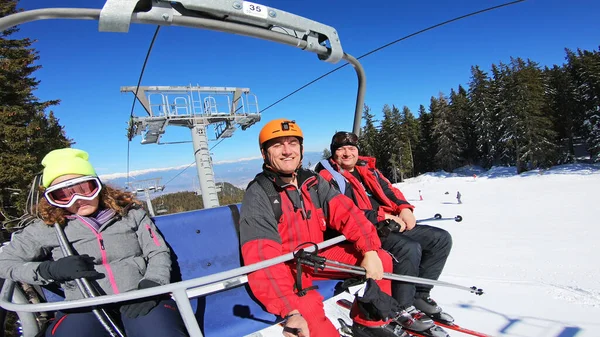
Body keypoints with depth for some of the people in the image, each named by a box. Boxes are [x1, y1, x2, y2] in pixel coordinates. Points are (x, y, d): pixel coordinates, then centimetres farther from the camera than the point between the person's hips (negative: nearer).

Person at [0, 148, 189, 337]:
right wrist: (49, 270, -3)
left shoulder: (130, 213, 9)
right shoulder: (47, 228, 9)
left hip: (140, 301, -1)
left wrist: (150, 286, -13)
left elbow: (159, 252, 6)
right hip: (86, 307, 1)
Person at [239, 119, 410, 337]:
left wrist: (370, 250, -24)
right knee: (308, 308, -36)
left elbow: (346, 213, -6)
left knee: (382, 260, -2)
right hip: (284, 267, -6)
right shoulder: (258, 195, -20)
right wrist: (291, 311, -41)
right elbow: (262, 260, -30)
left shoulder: (312, 181, 0)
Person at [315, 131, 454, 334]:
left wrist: (404, 208, -2)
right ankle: (402, 307, -9)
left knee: (441, 238, 3)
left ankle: (419, 294, 9)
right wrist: (382, 217, -18)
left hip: (392, 224, 9)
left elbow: (389, 191, 20)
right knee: (410, 249, -31)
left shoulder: (367, 169, 18)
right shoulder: (328, 177, -5)